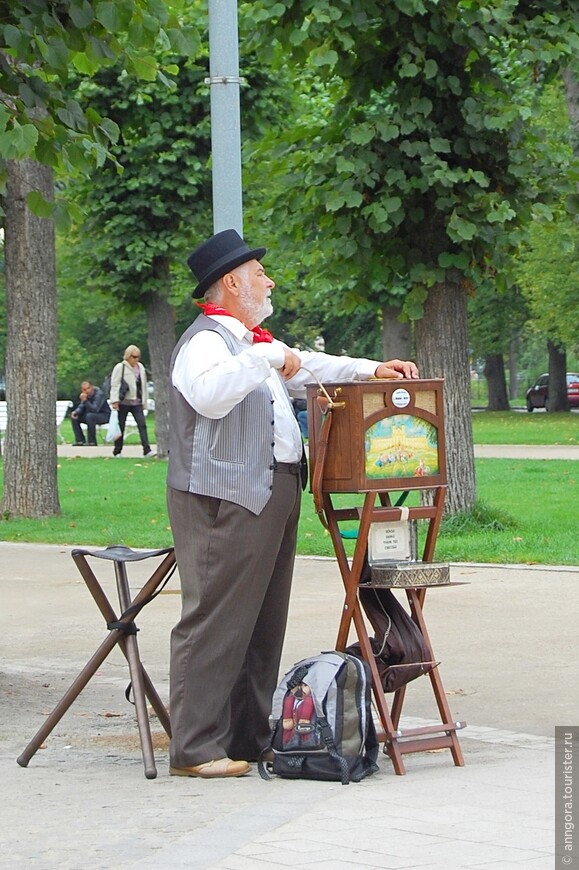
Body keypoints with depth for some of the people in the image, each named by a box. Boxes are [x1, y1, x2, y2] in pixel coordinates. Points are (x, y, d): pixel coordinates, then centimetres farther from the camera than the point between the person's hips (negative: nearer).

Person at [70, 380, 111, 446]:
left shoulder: (99, 394, -24)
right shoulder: (84, 395, -3)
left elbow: (95, 409, -34)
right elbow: (81, 407, 5)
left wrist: (85, 401, -43)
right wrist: (76, 412, -17)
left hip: (104, 415, -8)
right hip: (93, 414, 8)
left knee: (90, 416, -36)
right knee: (74, 417, -2)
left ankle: (92, 442, -25)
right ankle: (80, 440, -1)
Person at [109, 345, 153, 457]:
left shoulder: (140, 367, 14)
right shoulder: (120, 367, -4)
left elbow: (143, 385, 20)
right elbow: (114, 385, -9)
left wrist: (144, 402, 17)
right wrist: (115, 400, -18)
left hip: (137, 402, 4)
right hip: (123, 402, -4)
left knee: (142, 424, -9)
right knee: (120, 426, 3)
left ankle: (147, 450, -15)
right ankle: (117, 451, 13)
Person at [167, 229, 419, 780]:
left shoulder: (252, 342, 22)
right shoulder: (206, 341, -11)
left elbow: (306, 368, 36)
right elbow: (209, 394, -31)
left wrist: (371, 370, 28)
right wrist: (265, 358, -27)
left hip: (271, 496, 11)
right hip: (225, 500, -11)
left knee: (263, 623, 13)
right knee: (216, 621, -10)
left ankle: (250, 736, 20)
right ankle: (195, 749, -9)